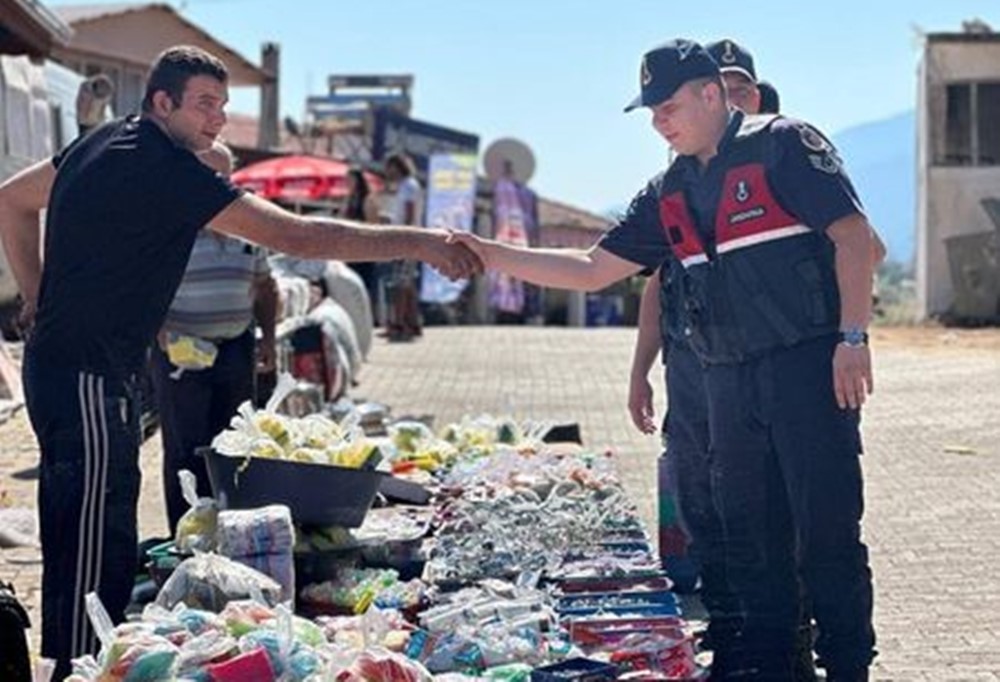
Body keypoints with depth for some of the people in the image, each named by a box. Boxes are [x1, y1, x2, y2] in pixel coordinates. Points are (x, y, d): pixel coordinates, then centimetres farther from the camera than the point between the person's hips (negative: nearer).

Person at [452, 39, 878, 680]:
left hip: (808, 367, -7)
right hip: (730, 381, 7)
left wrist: (853, 337, -17)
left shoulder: (783, 145, -4)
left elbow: (853, 235, -9)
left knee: (826, 532, -5)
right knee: (748, 534, 11)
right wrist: (492, 255, 9)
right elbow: (593, 269, 17)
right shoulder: (669, 194, 16)